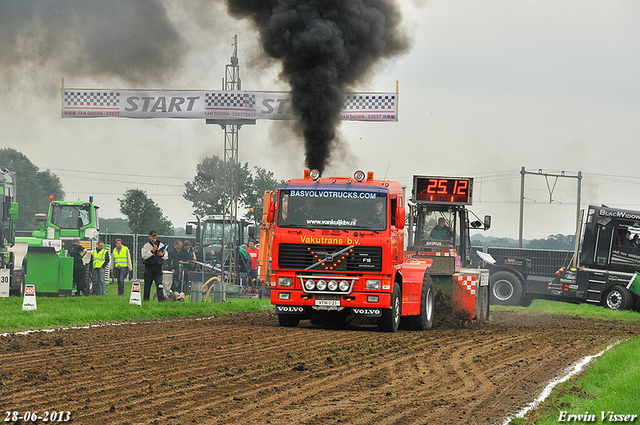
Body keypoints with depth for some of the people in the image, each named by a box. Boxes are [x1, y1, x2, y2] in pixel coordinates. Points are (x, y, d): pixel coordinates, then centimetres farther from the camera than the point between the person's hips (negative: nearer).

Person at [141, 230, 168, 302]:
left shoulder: (161, 245, 14)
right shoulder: (146, 246, 4)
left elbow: (166, 256, 16)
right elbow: (144, 256, -10)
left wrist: (162, 255, -5)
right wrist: (152, 251, -17)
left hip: (158, 267, 1)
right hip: (149, 267, -1)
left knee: (159, 284, -11)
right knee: (147, 284, 4)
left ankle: (162, 298, -18)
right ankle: (145, 298, 14)